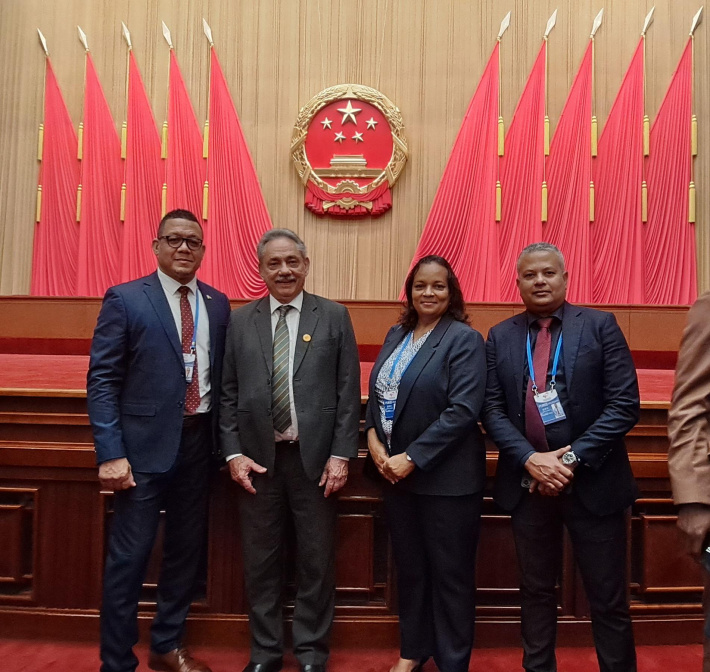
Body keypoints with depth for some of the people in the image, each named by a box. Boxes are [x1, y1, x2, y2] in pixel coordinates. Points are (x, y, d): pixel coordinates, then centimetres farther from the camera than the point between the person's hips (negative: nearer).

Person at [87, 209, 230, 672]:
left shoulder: (218, 304, 8)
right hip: (146, 443, -4)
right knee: (130, 556, 2)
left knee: (187, 548, 16)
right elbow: (102, 380, -8)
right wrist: (111, 454, -15)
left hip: (199, 442, 5)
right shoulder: (125, 299, -5)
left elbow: (221, 374, 10)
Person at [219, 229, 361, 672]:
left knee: (317, 561, 9)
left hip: (315, 458, -1)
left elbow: (348, 391, -2)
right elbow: (228, 394, 5)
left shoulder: (334, 317, 1)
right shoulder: (240, 321, 6)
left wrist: (341, 455, -8)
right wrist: (233, 453, -3)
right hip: (258, 459, 2)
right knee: (261, 561, 12)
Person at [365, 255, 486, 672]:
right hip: (396, 472, 6)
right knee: (409, 568, 19)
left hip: (446, 477, -6)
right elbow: (377, 394, 12)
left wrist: (412, 458, -20)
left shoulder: (464, 339, -11)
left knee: (450, 574, 9)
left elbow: (463, 411, -19)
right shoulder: (397, 335, 9)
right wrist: (373, 438, -6)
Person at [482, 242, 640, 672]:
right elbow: (493, 410, 1)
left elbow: (625, 405, -8)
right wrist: (531, 459, -14)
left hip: (592, 483, -2)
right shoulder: (501, 337, 5)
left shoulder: (600, 325, -3)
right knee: (536, 590, 16)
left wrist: (572, 460, -15)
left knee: (608, 600, 9)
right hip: (527, 485, 3)